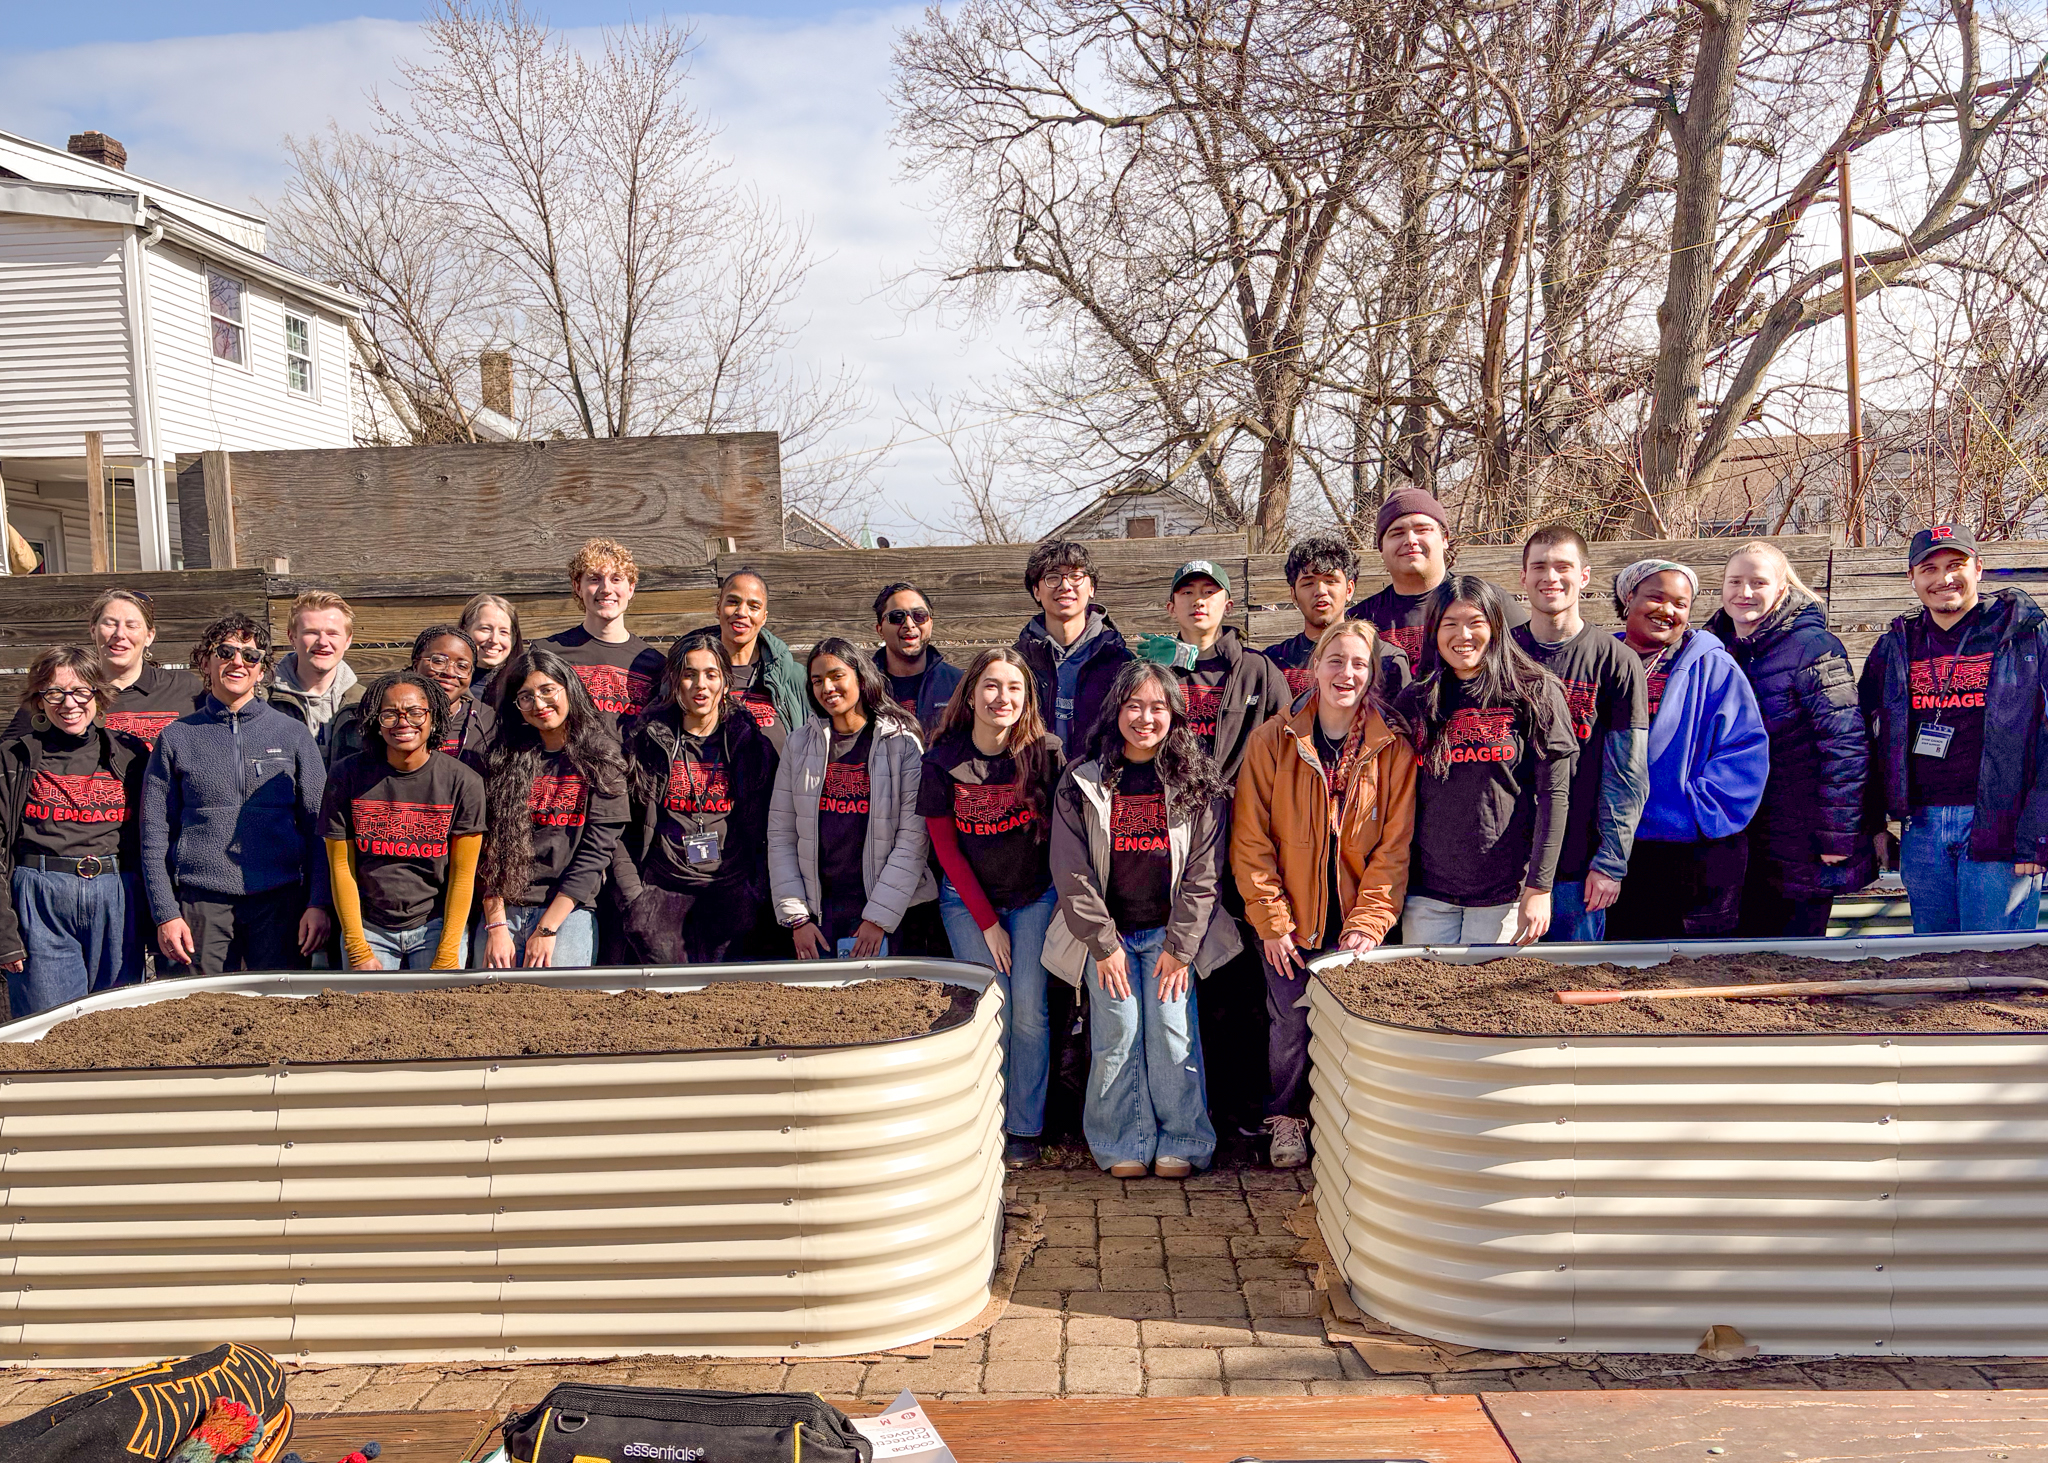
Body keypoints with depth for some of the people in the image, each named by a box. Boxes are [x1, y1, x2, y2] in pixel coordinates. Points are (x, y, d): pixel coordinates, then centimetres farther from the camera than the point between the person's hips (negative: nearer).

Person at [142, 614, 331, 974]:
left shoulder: (292, 733, 7)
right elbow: (154, 835, 8)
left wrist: (319, 903, -3)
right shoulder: (176, 738, 8)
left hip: (279, 900, 0)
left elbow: (318, 826, 6)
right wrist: (165, 913, 0)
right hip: (202, 903, 0)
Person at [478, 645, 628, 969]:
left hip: (570, 909, -2)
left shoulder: (601, 760, 2)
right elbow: (488, 848, 3)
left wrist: (547, 928, -10)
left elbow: (595, 854, -4)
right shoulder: (503, 757, 9)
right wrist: (496, 925, -7)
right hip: (503, 909, 2)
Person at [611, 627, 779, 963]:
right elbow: (621, 831, 8)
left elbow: (768, 832, 11)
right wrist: (633, 897, -2)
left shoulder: (752, 743, 10)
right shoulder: (647, 742, 9)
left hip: (729, 889, 0)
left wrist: (756, 894, 0)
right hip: (661, 885, 0)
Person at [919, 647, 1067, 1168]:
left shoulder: (1046, 754, -12)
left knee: (1029, 1010, -5)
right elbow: (946, 850, -5)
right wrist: (987, 923, -7)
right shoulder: (942, 762, -10)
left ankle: (1025, 1129, 10)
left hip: (1035, 897, 0)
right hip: (967, 900, 0)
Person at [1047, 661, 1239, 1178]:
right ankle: (1125, 1144, 8)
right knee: (1118, 1030, -7)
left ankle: (1180, 1143, 9)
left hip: (1172, 931, 0)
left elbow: (1203, 873, -2)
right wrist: (1104, 944, -7)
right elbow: (1072, 873, -2)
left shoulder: (1198, 785, 0)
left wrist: (1180, 947, -8)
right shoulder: (1082, 784, 0)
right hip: (1106, 931, 0)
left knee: (1172, 1028, -7)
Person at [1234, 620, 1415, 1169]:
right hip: (1288, 918, 0)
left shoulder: (1393, 749, -4)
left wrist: (1369, 922, -10)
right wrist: (1271, 919, -9)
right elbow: (1251, 839, -5)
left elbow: (1394, 846, -3)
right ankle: (1286, 1118, 25)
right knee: (1291, 1021, 2)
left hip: (1355, 921, 1)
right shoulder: (1273, 740, -6)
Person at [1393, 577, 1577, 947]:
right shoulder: (1414, 703, 7)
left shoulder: (1535, 694, -1)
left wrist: (1539, 888, -10)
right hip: (1427, 894, 3)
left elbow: (1554, 796, -5)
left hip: (1505, 894, -2)